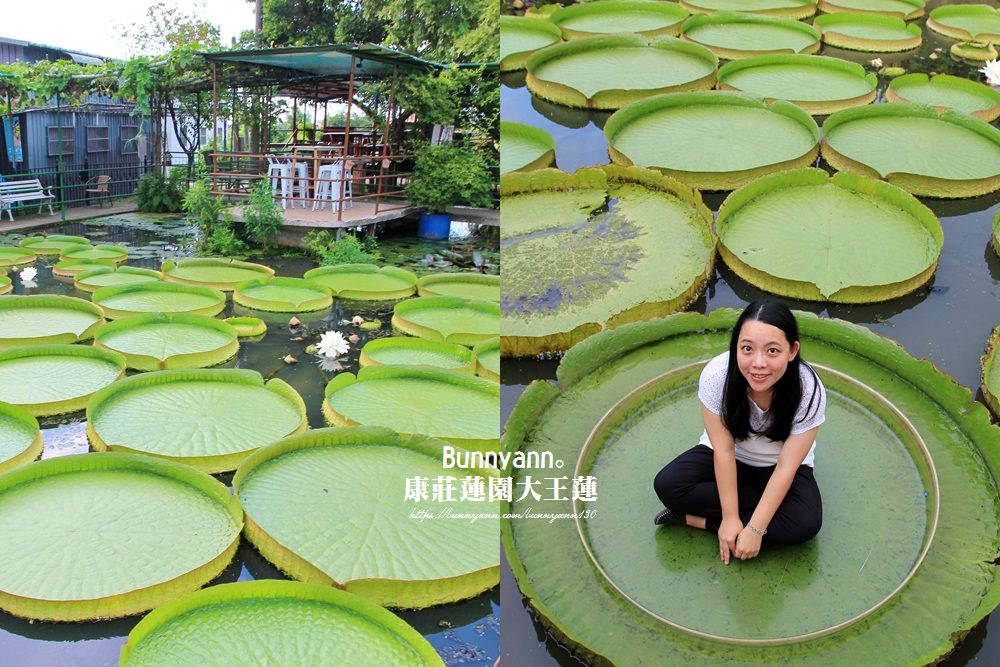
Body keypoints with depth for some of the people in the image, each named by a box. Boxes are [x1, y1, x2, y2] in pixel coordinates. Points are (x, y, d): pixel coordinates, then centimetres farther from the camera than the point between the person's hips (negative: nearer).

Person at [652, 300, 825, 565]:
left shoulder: (809, 391, -30)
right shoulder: (716, 375, -30)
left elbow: (786, 467, -24)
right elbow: (724, 449, -21)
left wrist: (755, 529, -28)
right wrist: (730, 517, -23)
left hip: (777, 466, 0)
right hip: (726, 458, 1)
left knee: (806, 523, -28)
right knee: (667, 485, -25)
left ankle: (695, 519, -18)